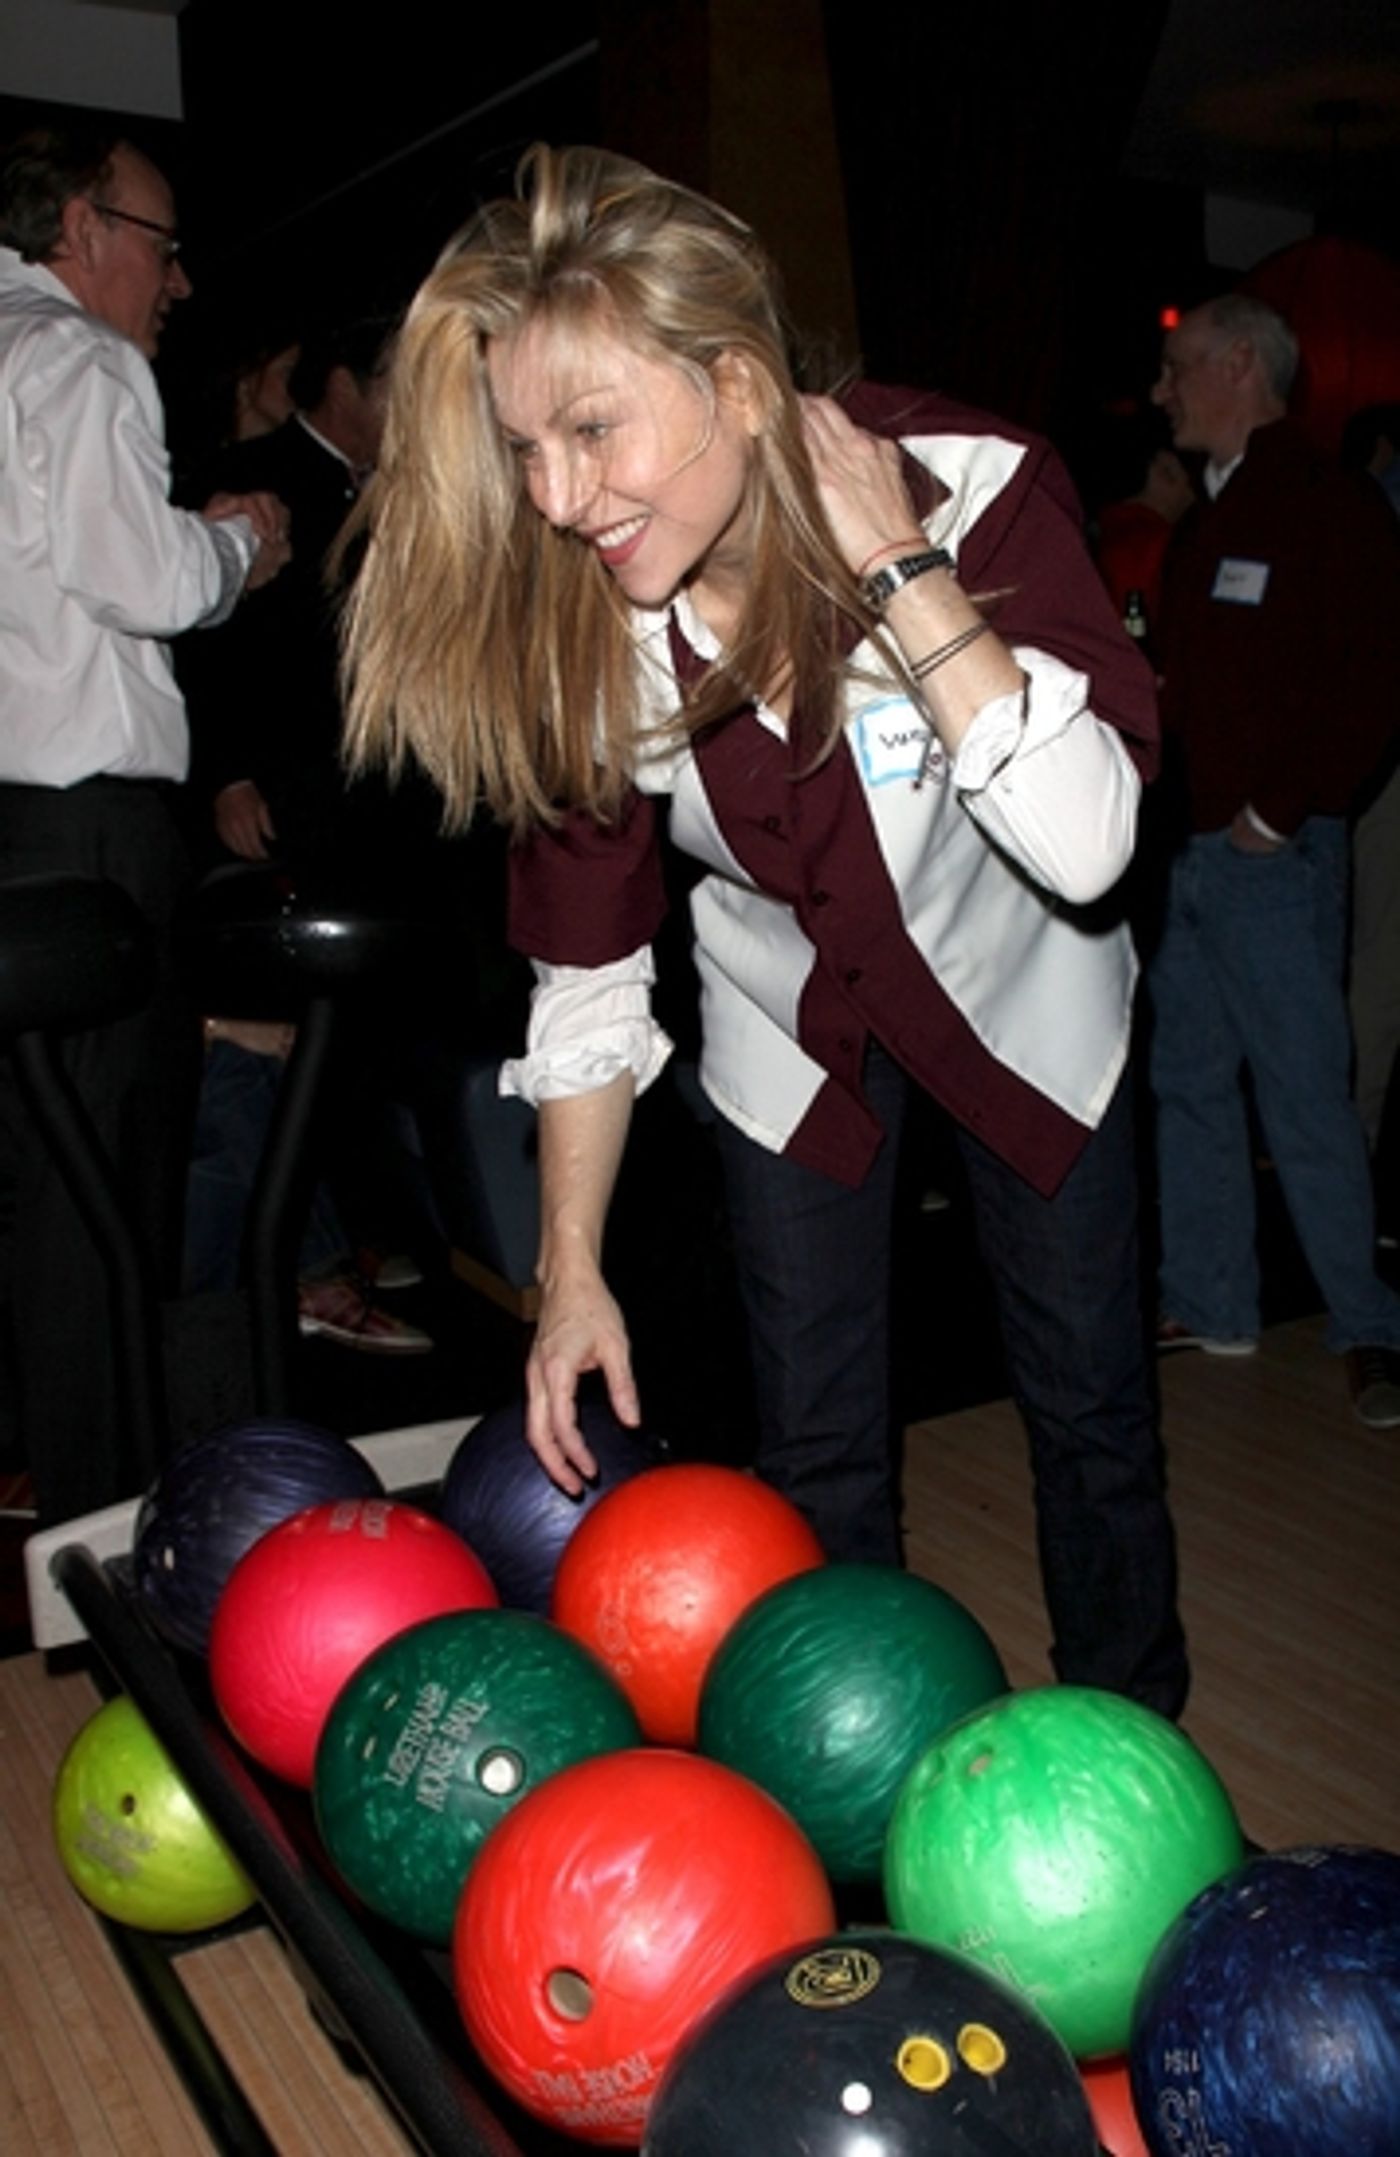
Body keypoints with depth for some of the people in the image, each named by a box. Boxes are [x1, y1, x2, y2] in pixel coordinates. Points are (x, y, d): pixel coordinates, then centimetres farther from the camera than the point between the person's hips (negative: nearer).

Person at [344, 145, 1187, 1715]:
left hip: (1021, 991, -1)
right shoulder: (570, 619, -22)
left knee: (1088, 1395, 10)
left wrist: (896, 564, -39)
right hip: (792, 1022, 2)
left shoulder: (973, 484, -29)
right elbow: (585, 962, -12)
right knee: (815, 1436, 6)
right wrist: (571, 1269, -10)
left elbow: (1084, 846, -40)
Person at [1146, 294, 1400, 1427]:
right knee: (1191, 1086, 12)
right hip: (1185, 851, 8)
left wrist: (1279, 811, -15)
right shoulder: (1204, 520, 17)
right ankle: (1209, 1305, 23)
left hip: (1272, 855, -8)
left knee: (1307, 1099, -4)